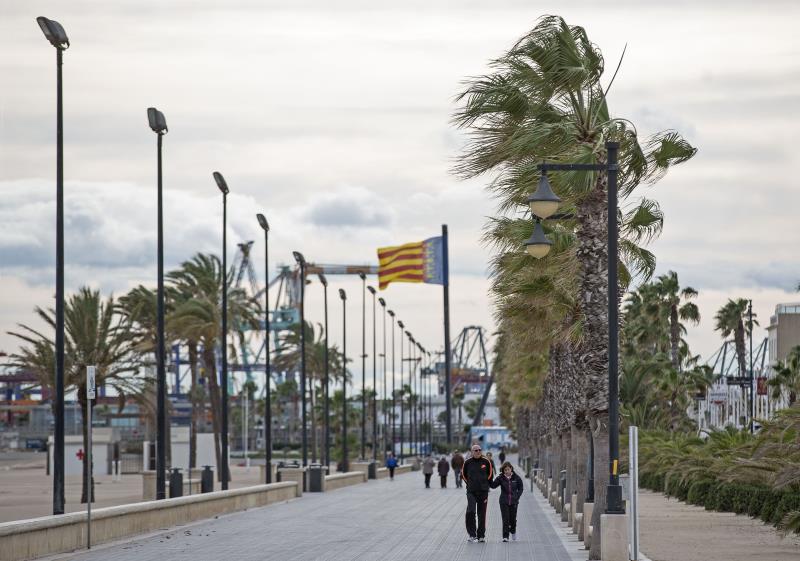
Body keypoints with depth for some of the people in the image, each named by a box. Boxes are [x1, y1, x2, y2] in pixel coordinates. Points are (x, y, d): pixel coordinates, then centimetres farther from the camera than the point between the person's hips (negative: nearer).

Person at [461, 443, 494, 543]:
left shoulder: (486, 462, 3)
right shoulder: (468, 462, 2)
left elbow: (490, 475, 15)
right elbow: (463, 474, 15)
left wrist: (485, 484, 12)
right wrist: (469, 484, 11)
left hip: (483, 492, 1)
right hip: (471, 492, -1)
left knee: (482, 514, 6)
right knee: (470, 512, -17)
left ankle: (481, 535, 15)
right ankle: (472, 534, -11)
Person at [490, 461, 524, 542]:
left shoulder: (516, 478, -1)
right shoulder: (501, 478, -3)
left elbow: (521, 488, 7)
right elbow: (493, 485, -7)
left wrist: (517, 497, -4)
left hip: (513, 502, 1)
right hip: (504, 501, -1)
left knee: (513, 519, 12)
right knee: (505, 519, -7)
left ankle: (513, 531, 41)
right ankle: (505, 536, -4)